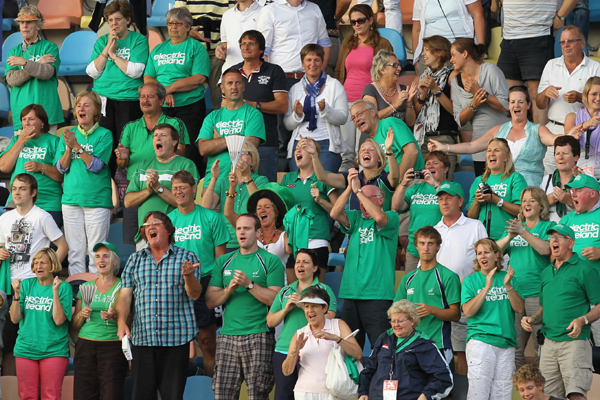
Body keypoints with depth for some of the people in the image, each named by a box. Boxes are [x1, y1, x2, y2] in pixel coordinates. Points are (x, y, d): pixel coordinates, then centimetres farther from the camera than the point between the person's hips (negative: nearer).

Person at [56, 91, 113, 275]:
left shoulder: (104, 135, 0)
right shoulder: (68, 134, 12)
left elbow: (96, 165, -10)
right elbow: (61, 167, 7)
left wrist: (77, 146, -18)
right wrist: (68, 148, -10)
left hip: (97, 199, -4)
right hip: (71, 198, 4)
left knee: (96, 252, -5)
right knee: (75, 251, 4)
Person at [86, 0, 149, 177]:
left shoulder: (139, 40, 2)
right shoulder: (102, 41, 14)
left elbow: (135, 71, -11)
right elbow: (93, 72, 3)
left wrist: (113, 54, -6)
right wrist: (107, 48, -4)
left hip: (129, 99, -3)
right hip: (103, 100, 3)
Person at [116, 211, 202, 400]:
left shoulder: (186, 257, 7)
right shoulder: (135, 260, 15)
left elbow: (194, 294, 0)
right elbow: (125, 295, 8)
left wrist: (188, 276, -22)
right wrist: (121, 323, -8)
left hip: (176, 337, -2)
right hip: (142, 338, 2)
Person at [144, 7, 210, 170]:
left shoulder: (196, 48, 3)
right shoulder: (158, 50, 18)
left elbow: (198, 79, -8)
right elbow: (147, 78, 10)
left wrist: (170, 88, -11)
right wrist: (164, 92, -9)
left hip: (189, 107, -4)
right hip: (161, 108, 4)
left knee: (189, 155, -9)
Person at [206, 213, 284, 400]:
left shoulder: (270, 261, 2)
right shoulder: (223, 262, 15)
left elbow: (276, 299, -7)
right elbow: (210, 301, 11)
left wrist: (249, 284, -14)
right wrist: (229, 289, -7)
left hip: (258, 336, -4)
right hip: (227, 336, 4)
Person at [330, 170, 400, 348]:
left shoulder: (392, 218, 2)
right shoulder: (356, 218, 15)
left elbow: (379, 217, -21)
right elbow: (335, 213, -2)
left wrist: (358, 190, -15)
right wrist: (349, 188, -11)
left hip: (377, 294, -5)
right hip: (352, 292, 5)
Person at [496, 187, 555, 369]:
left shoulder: (548, 227, 4)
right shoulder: (516, 226, 19)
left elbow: (546, 249, -15)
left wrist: (523, 232, -20)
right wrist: (510, 236, -9)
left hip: (538, 293, -5)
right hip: (514, 294, 5)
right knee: (514, 349, 4)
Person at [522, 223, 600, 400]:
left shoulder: (584, 269, -3)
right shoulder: (546, 272, 19)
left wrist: (583, 320, -22)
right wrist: (532, 319, 7)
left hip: (574, 341, -7)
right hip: (549, 344, 7)